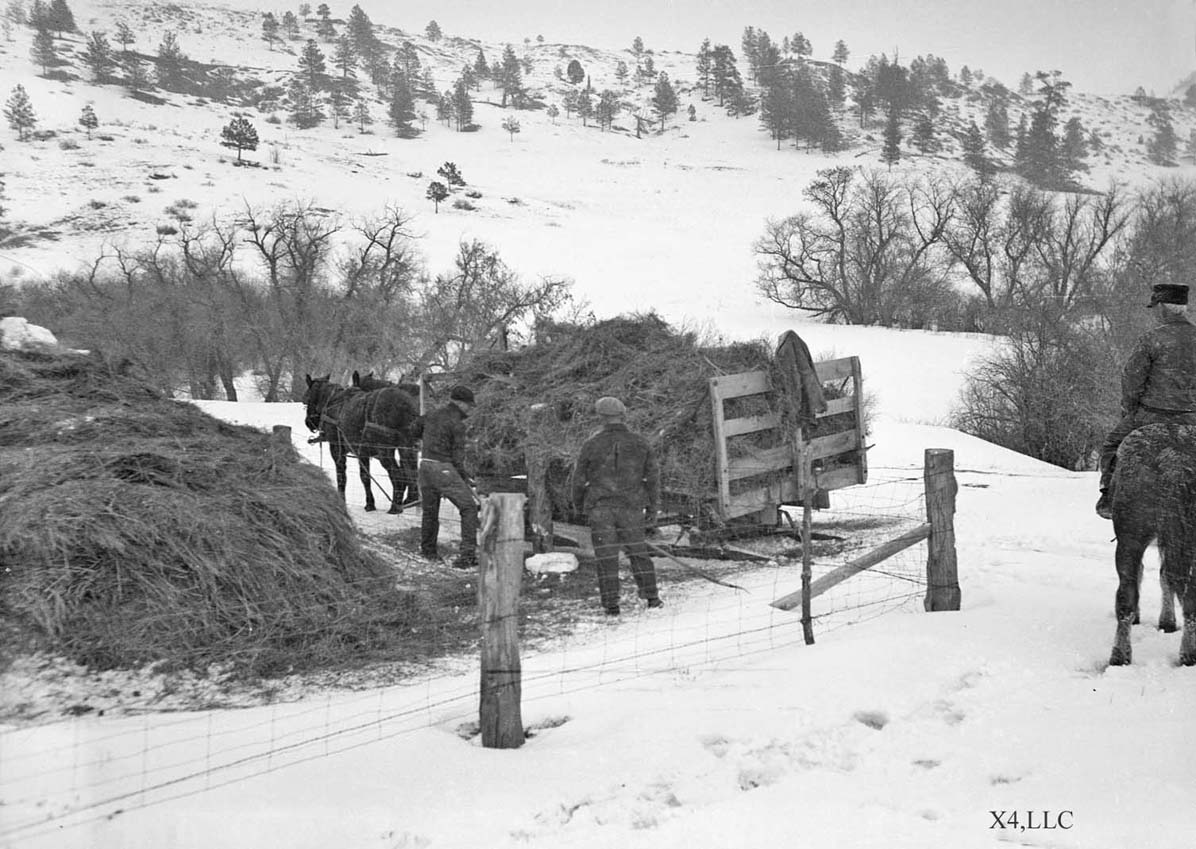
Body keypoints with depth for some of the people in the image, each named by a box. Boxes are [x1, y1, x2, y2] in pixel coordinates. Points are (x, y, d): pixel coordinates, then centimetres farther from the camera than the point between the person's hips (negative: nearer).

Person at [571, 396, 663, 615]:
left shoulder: (591, 445, -4)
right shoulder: (639, 443, 2)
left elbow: (579, 479, 3)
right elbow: (653, 477, 4)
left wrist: (578, 504, 20)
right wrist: (653, 509, 11)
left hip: (599, 509, -1)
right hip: (631, 507, 2)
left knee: (606, 556, 4)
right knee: (638, 552, 13)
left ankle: (611, 605, 3)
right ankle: (651, 597, 13)